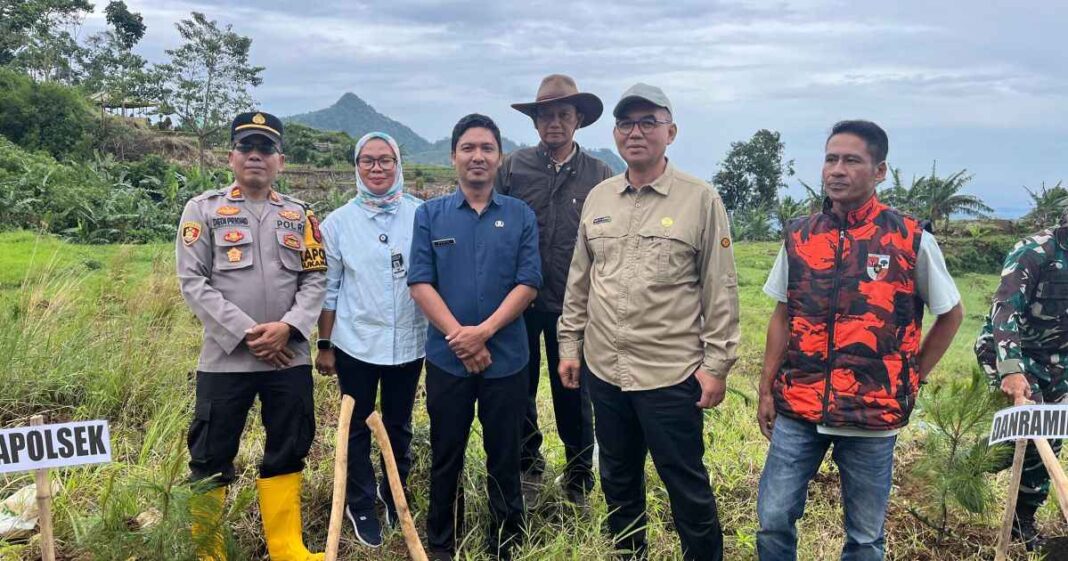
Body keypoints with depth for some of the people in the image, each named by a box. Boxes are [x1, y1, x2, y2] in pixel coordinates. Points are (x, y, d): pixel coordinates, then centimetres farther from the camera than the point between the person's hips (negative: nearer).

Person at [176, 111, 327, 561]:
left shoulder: (300, 215, 10)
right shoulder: (203, 209, 2)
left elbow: (316, 279, 5)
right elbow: (193, 282, -6)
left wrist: (287, 327, -12)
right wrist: (246, 332, -14)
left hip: (290, 357, 3)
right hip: (224, 357, -2)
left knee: (288, 452, 10)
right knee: (211, 457, 5)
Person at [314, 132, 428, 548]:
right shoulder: (337, 222, -2)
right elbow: (328, 288, 2)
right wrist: (324, 345, 2)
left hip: (409, 343, 0)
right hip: (356, 344, 0)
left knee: (399, 425, 17)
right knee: (357, 427, 13)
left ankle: (393, 493, 40)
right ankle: (360, 505, 32)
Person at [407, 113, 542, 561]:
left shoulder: (521, 216, 2)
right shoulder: (430, 214, 3)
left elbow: (528, 284, -5)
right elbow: (420, 284, -4)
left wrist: (483, 331, -16)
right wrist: (458, 336, -13)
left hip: (507, 359, 0)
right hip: (446, 358, 1)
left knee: (504, 457, 9)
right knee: (445, 457, 12)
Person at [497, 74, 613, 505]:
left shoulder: (600, 175, 1)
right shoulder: (512, 168, 1)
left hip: (574, 306, -1)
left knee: (574, 394, 8)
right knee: (519, 391, 13)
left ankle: (579, 478, 27)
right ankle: (529, 467, 34)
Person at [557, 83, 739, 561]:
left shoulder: (701, 200, -6)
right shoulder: (598, 198, 8)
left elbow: (720, 291, -6)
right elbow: (579, 281, 12)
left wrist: (717, 364, -8)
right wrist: (570, 344, 10)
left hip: (671, 374, -5)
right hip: (604, 369, 5)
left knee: (686, 485, 7)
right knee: (618, 481, 19)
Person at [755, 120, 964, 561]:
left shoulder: (912, 241, -6)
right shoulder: (799, 236, 2)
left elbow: (950, 314, 7)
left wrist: (911, 379, 2)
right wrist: (766, 390, 8)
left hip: (873, 416, -2)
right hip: (797, 411, 2)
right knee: (773, 520, 5)